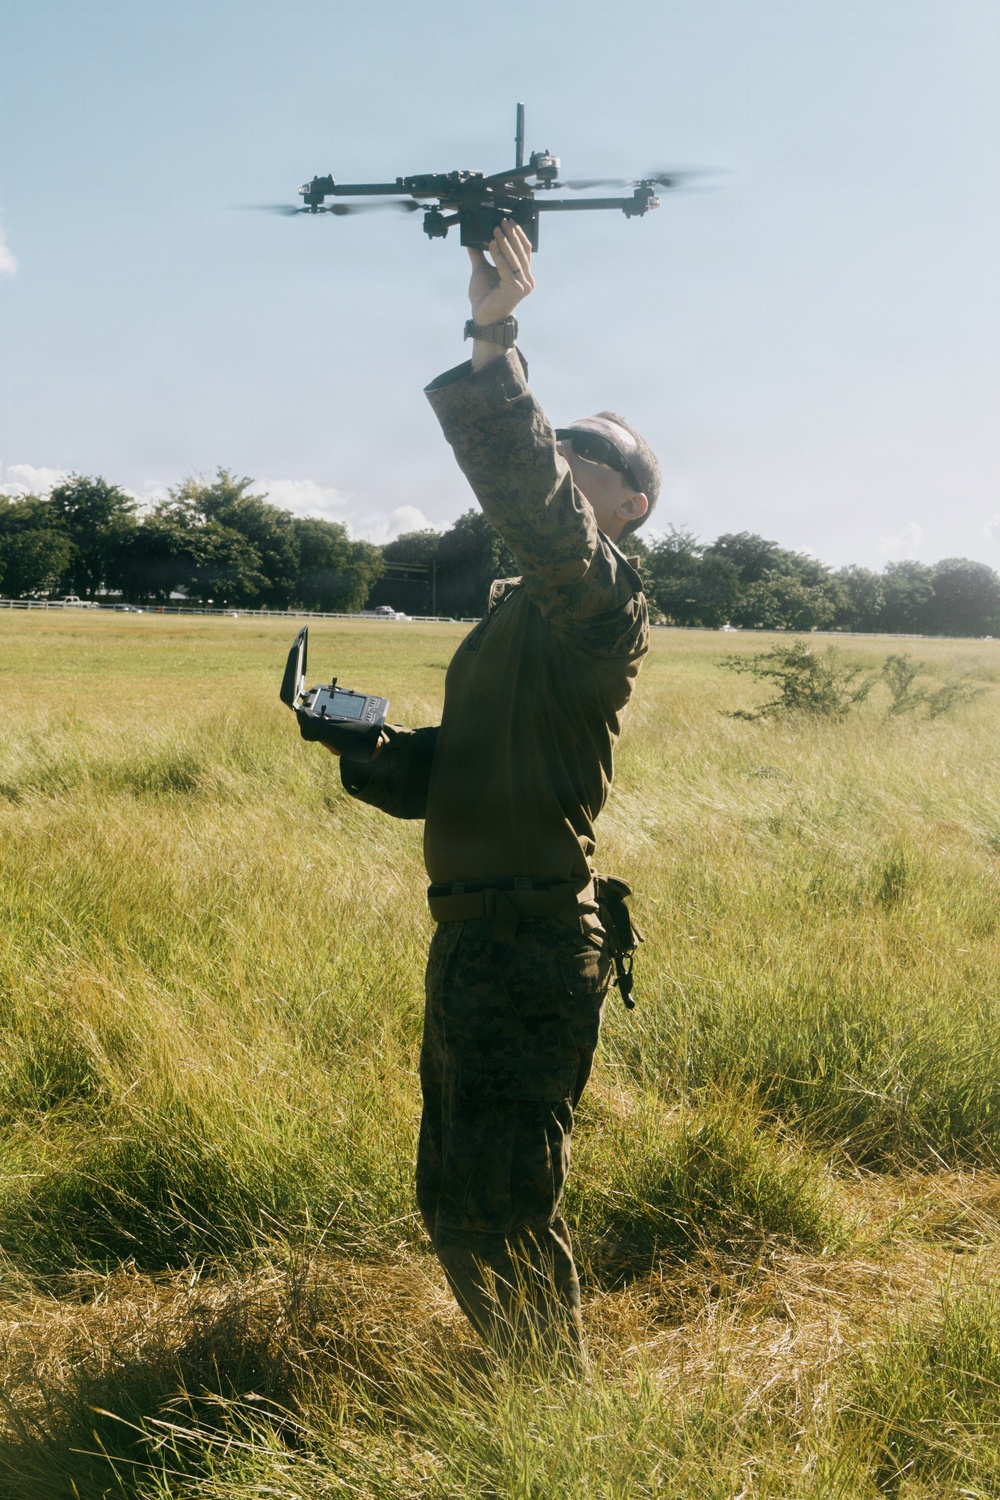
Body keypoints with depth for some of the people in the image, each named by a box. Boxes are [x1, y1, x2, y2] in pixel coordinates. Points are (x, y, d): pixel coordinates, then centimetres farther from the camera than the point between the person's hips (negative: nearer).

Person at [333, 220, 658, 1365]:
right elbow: (454, 769, 20)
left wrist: (492, 348, -37)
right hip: (472, 937, 10)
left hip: (534, 944, -10)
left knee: (504, 1208, -3)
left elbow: (535, 501, -30)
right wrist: (369, 746, 2)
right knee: (452, 1198, 19)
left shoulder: (599, 594, -8)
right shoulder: (520, 609, 20)